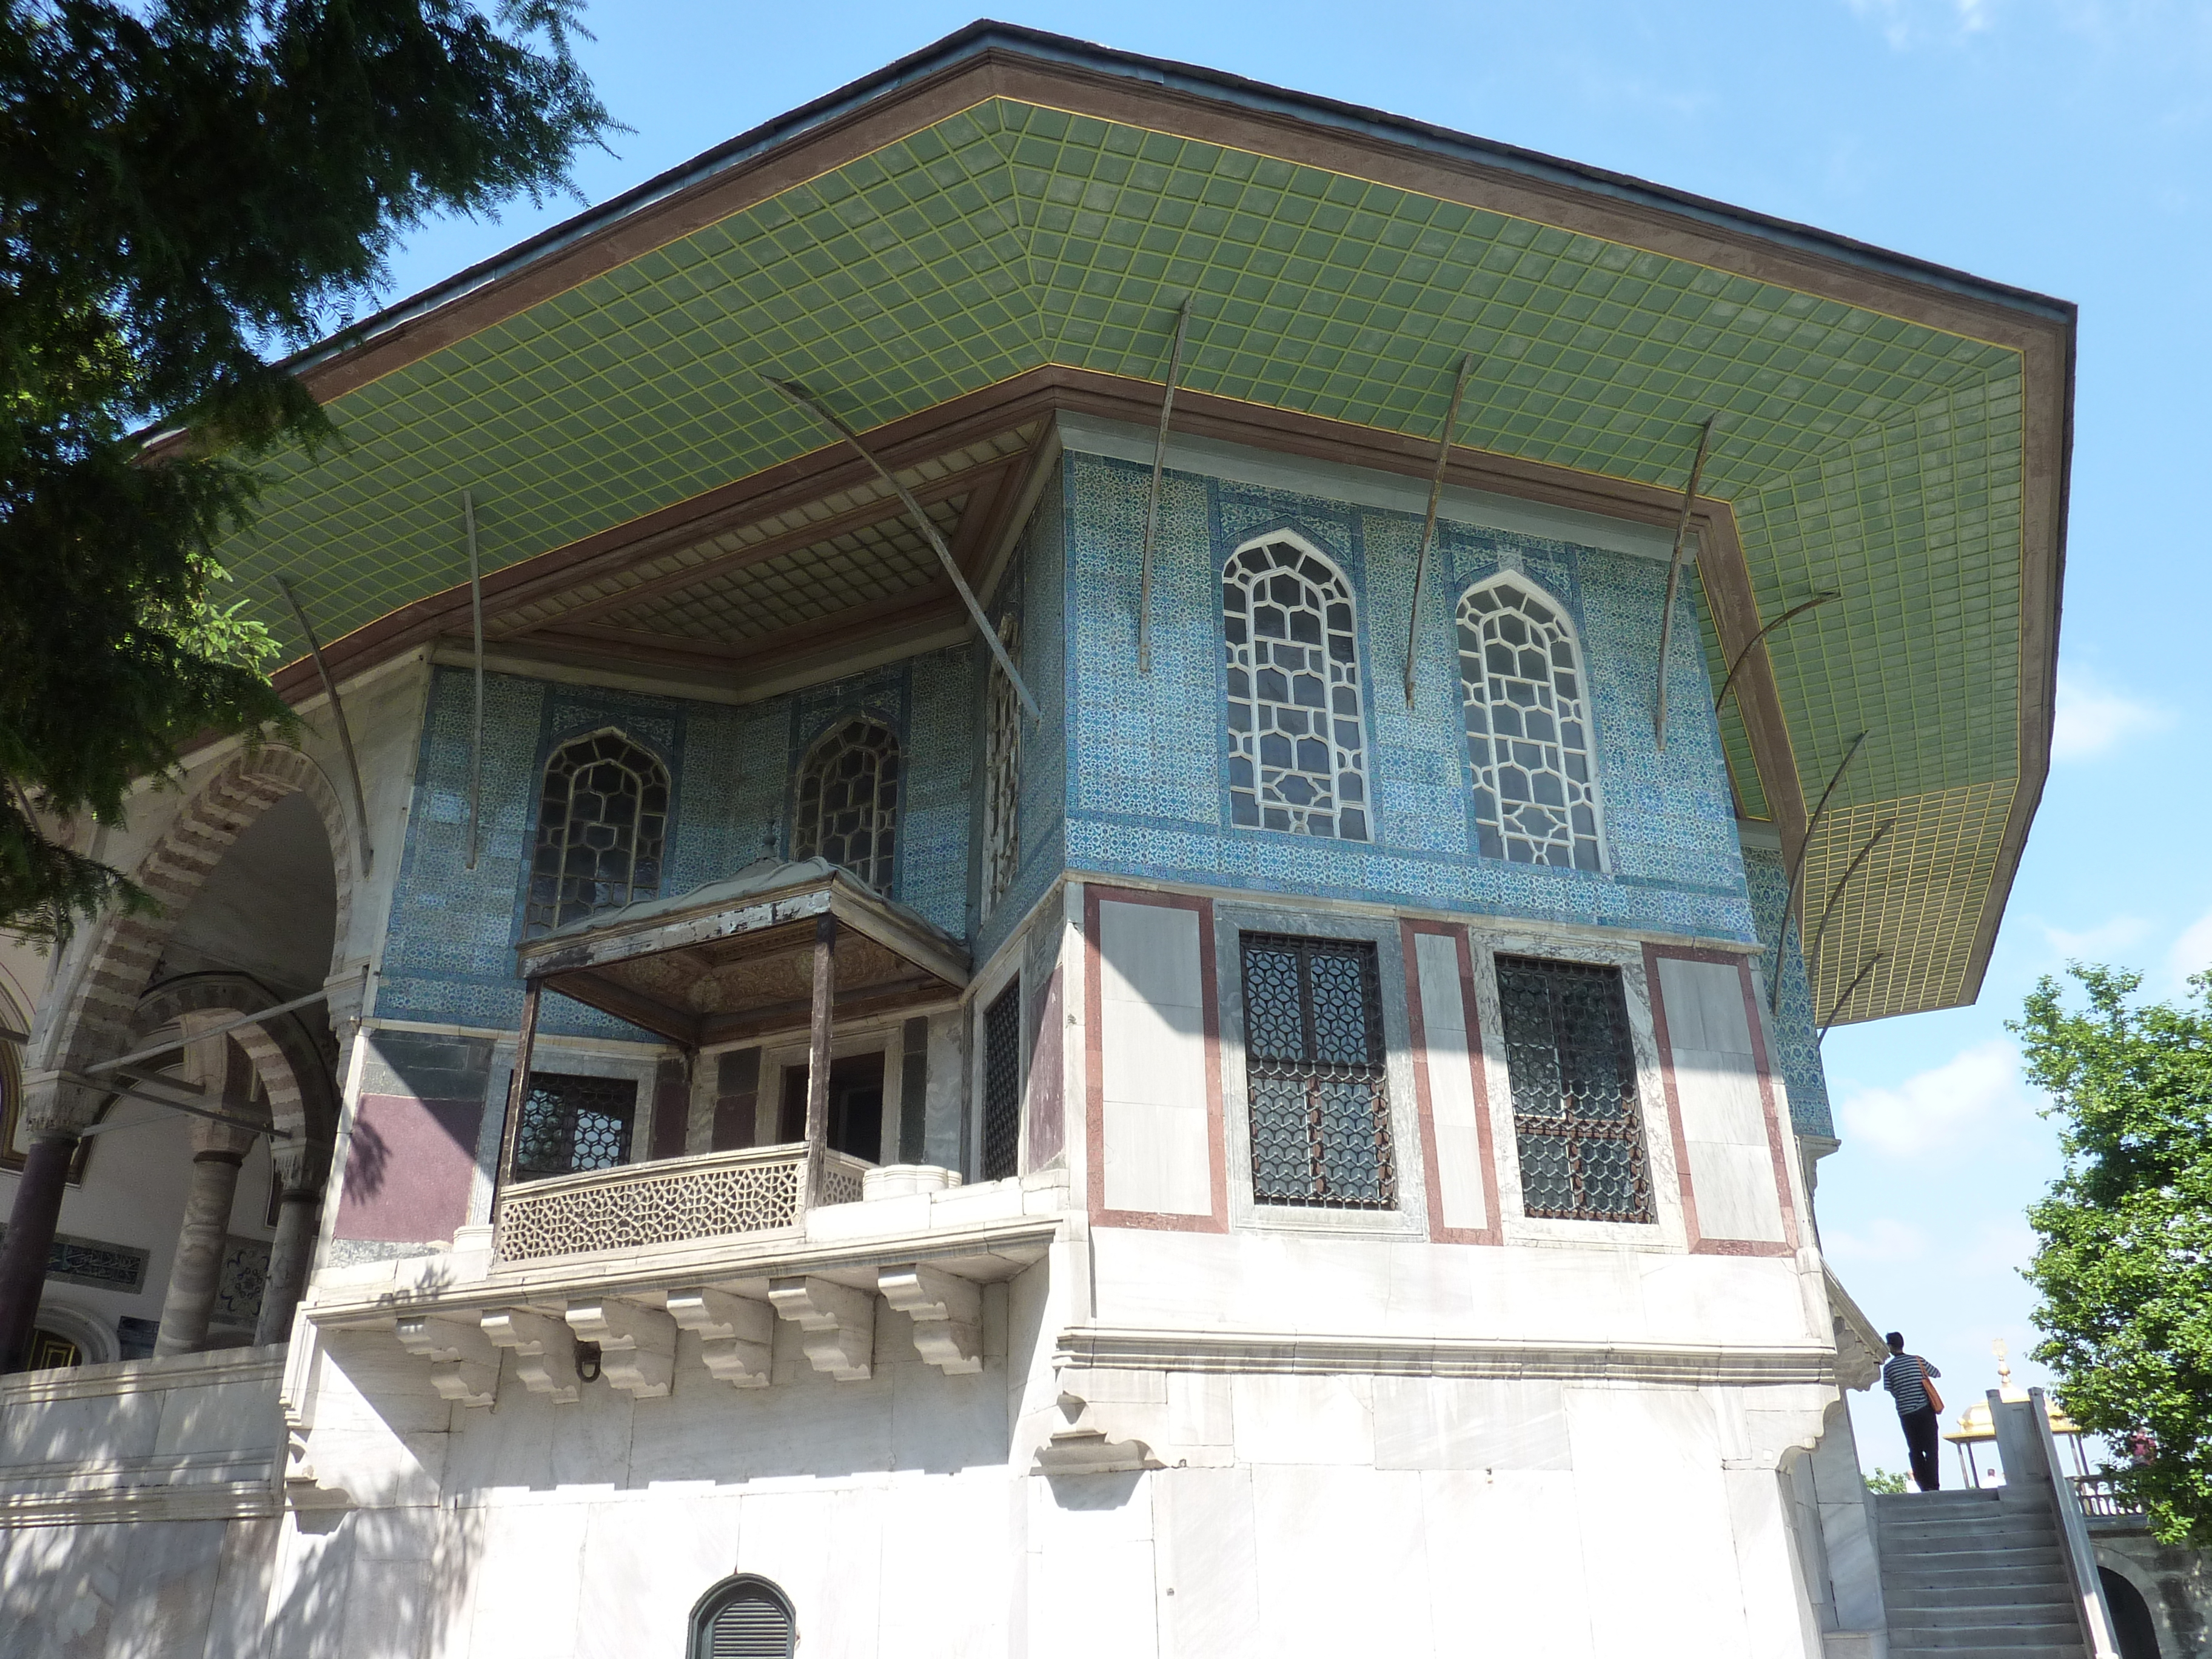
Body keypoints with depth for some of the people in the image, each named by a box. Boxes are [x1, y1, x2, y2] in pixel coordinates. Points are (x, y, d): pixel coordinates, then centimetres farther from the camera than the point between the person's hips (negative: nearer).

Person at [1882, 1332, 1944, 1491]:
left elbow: (1891, 1392, -1)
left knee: (1915, 1451, 8)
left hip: (1906, 1413, 0)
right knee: (1931, 1449, 1)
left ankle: (1925, 1486, 2)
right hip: (1925, 1409, 0)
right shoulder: (1917, 1360, 1)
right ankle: (1933, 1485, -9)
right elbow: (1938, 1374, 14)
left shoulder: (1888, 1367, 0)